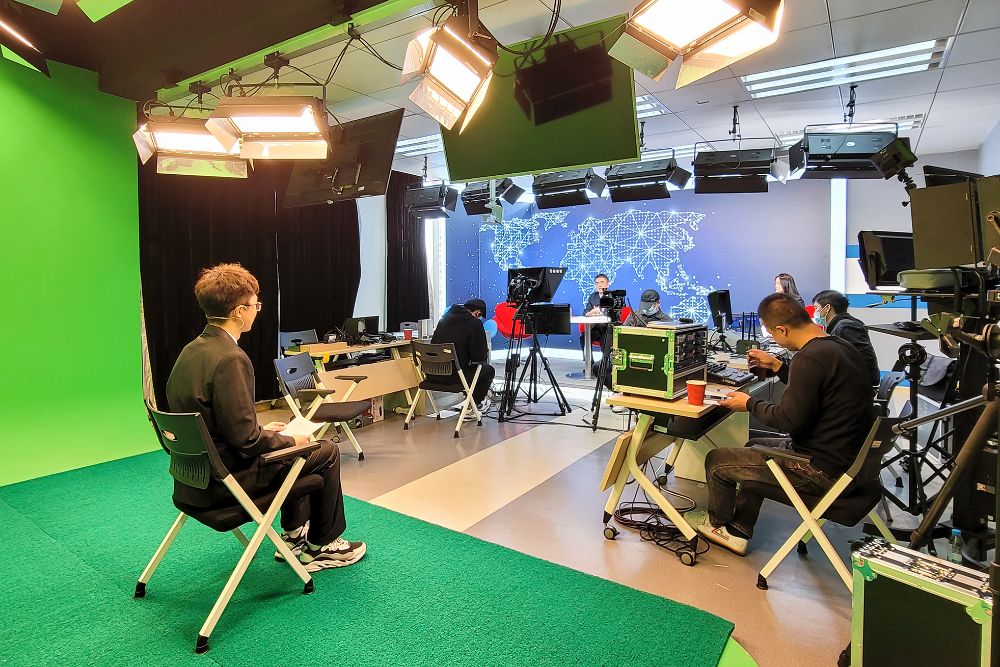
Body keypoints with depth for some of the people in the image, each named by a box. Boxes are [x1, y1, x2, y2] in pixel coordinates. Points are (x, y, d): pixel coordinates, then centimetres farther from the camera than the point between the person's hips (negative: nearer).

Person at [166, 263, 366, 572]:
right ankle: (322, 547, 21)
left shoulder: (192, 349, 3)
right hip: (224, 480, -9)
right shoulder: (230, 358, -26)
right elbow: (245, 439, -26)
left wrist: (263, 430, 14)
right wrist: (291, 440, -9)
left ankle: (294, 535, 35)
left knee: (291, 446, 26)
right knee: (326, 452, 4)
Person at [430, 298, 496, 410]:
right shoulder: (475, 323, -9)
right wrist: (485, 352, 14)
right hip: (454, 376, -7)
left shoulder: (445, 319, 11)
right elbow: (480, 357, -10)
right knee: (489, 370, 17)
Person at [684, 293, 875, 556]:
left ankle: (717, 522, 30)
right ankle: (738, 532, 31)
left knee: (716, 461, 0)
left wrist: (749, 404, -8)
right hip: (848, 456, 10)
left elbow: (790, 420, -23)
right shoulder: (840, 346, 5)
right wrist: (777, 366, 18)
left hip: (823, 470, -10)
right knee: (755, 447, 28)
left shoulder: (810, 357, -26)